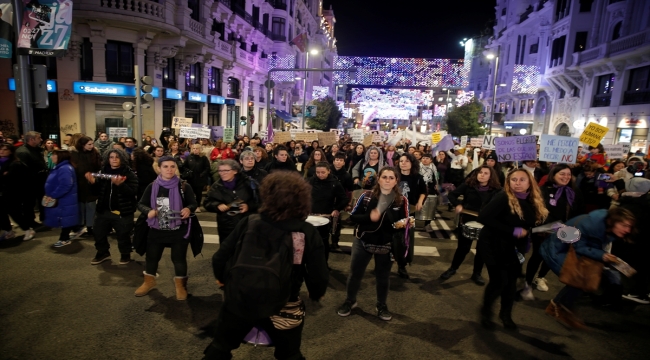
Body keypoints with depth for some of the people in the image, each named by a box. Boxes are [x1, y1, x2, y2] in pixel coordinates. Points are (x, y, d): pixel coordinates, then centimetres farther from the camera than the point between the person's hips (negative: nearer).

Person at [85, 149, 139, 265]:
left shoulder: (129, 174, -8)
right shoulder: (102, 172, 8)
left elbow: (133, 192, -20)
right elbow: (97, 191, 9)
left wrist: (120, 184, -33)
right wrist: (93, 182, -10)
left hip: (122, 212, -5)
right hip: (103, 210, 5)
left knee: (123, 236, 6)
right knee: (99, 234, 16)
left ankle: (125, 255, 28)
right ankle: (103, 253, 38)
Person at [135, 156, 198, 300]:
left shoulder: (184, 186, -8)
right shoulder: (152, 186, -1)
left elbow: (194, 203, -1)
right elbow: (141, 204, 5)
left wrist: (188, 209, -24)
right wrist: (149, 211, -16)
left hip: (179, 230, -3)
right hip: (156, 229, 3)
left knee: (179, 258, 7)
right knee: (152, 257, 17)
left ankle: (180, 285, 28)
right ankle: (149, 281, 42)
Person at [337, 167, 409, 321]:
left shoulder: (402, 201, -7)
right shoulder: (366, 196, -9)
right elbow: (353, 216, -9)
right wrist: (369, 217, -25)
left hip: (387, 245, 0)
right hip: (362, 242, 0)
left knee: (383, 277, 17)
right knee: (355, 274, 14)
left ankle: (382, 305, 39)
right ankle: (350, 301, 38)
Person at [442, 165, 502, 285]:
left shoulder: (496, 190, -4)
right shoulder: (468, 185, -6)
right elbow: (452, 195, -3)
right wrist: (457, 205, -21)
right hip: (467, 221, -1)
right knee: (463, 248, 7)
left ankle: (477, 274, 29)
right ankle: (452, 269, 27)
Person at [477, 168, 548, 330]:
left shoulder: (534, 202, 0)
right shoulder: (503, 198, -22)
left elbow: (532, 224, 4)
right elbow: (483, 217, -30)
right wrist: (513, 231, -26)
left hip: (515, 247, 6)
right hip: (494, 245, -6)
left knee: (511, 281, 12)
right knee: (499, 281, -5)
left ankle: (506, 314, 34)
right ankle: (485, 312, 20)